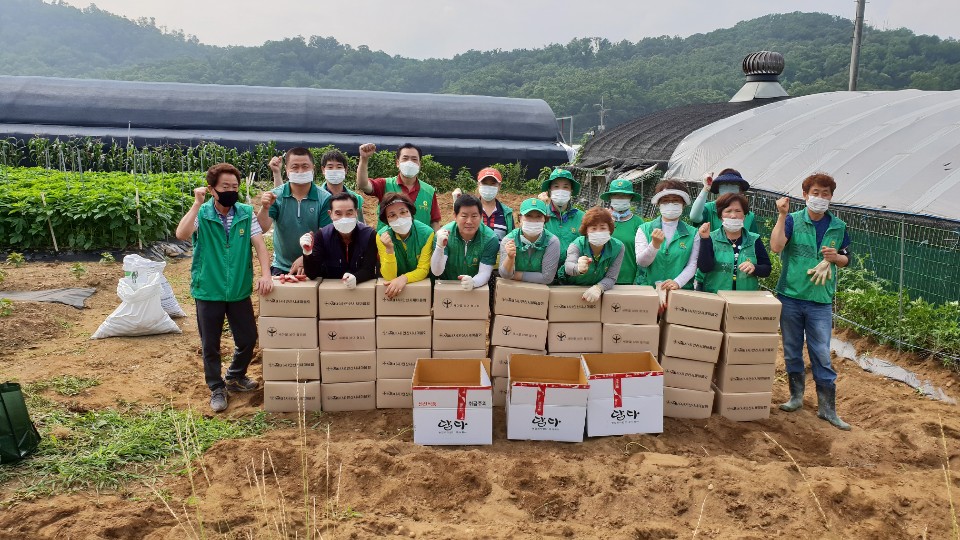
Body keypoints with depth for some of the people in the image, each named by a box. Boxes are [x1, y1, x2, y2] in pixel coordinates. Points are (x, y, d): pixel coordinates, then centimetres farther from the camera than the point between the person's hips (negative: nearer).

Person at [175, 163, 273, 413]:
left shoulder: (246, 213, -3)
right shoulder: (201, 214, -9)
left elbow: (259, 244, -7)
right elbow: (182, 234, -27)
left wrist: (265, 274, -21)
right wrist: (197, 204, -28)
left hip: (240, 291, 2)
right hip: (208, 291, -2)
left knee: (248, 338, 11)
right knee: (210, 345, 10)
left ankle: (235, 377, 39)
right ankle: (217, 389, 30)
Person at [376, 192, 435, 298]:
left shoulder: (426, 233, -11)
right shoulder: (382, 236, -9)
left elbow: (423, 270, -8)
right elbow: (389, 277, -12)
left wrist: (404, 278, -25)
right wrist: (389, 250, -26)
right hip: (393, 286, -1)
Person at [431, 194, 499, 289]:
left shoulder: (490, 238, -10)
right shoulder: (444, 234, -9)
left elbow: (484, 273, -14)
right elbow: (437, 272, -14)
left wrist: (473, 282, -36)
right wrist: (440, 246, -30)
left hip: (478, 288, 1)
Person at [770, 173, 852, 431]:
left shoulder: (838, 227, 5)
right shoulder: (793, 220, -3)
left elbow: (845, 259, 15)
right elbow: (776, 247, -19)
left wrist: (835, 257, -7)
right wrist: (782, 215, -22)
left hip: (821, 300, 1)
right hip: (790, 295, -1)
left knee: (822, 355, 1)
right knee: (792, 351, 11)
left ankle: (827, 407, 10)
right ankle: (796, 395, 27)